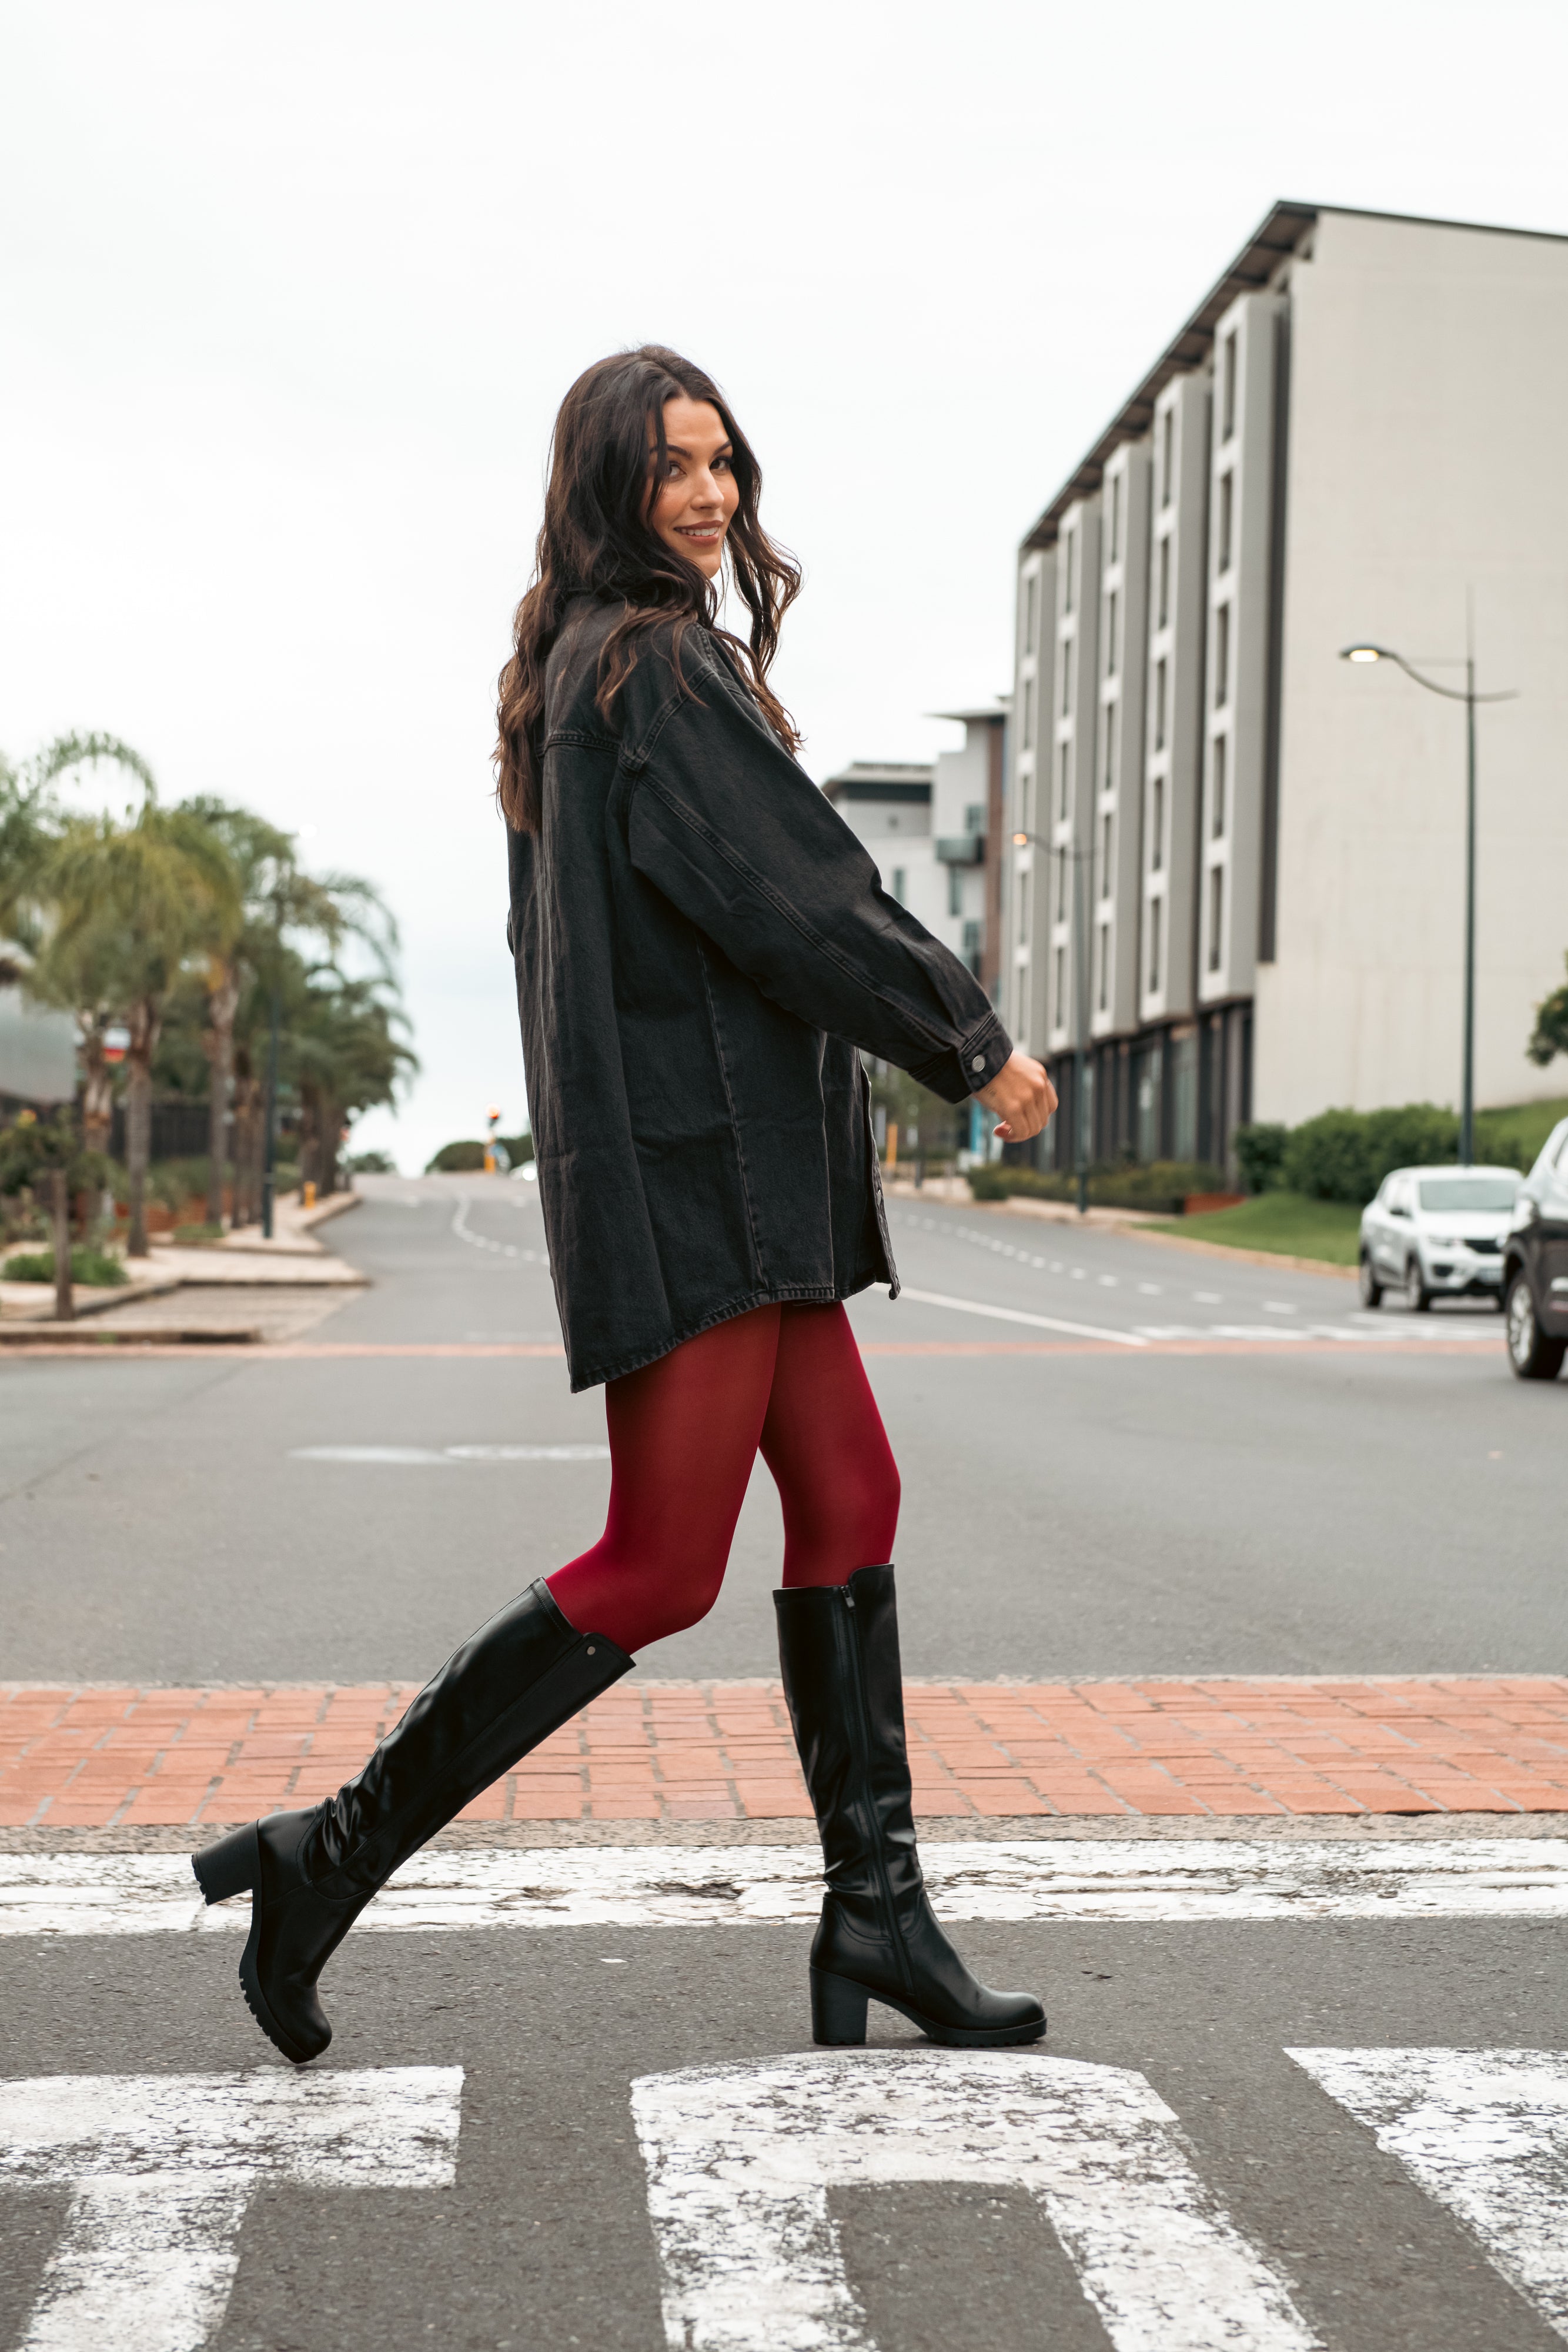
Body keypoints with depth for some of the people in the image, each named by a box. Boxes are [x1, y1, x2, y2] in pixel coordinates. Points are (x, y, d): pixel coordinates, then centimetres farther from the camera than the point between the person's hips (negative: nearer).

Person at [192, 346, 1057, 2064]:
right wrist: (973, 1047, -6)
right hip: (692, 1163, -10)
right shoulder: (656, 664, -14)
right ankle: (331, 1858, 0)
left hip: (726, 1164, 10)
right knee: (658, 1572, -7)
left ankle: (874, 1907, 12)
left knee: (847, 1493, 9)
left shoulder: (582, 667, 17)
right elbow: (793, 898, -17)